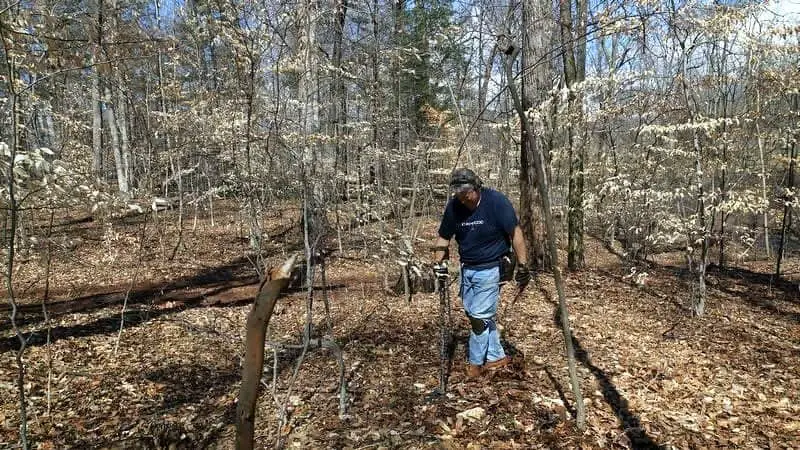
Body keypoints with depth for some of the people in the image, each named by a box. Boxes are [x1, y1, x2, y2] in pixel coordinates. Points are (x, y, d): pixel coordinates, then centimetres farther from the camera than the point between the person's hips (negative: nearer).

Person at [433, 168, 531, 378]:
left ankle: (476, 363, 13)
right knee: (473, 314, 11)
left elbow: (515, 233, -13)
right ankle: (497, 356, 27)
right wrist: (438, 262, -4)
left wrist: (522, 265, -16)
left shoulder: (496, 201, -17)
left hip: (490, 269, -6)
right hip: (467, 268, 6)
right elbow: (443, 237, 7)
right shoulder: (453, 207, -4)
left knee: (480, 316, -5)